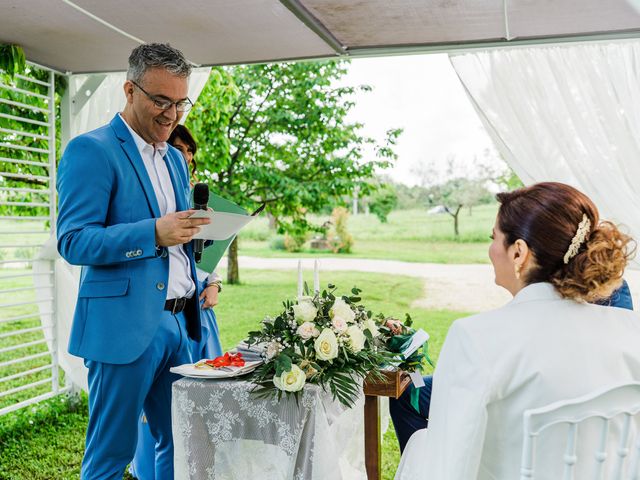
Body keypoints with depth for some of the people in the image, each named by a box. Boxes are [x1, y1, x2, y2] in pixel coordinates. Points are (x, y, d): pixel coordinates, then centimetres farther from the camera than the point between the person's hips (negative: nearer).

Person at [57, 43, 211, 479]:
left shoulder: (174, 158, 17)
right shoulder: (91, 150, -7)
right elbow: (73, 242, -14)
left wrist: (196, 229, 1)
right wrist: (154, 233, -25)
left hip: (178, 322, 7)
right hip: (125, 325, -7)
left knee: (180, 442, 14)